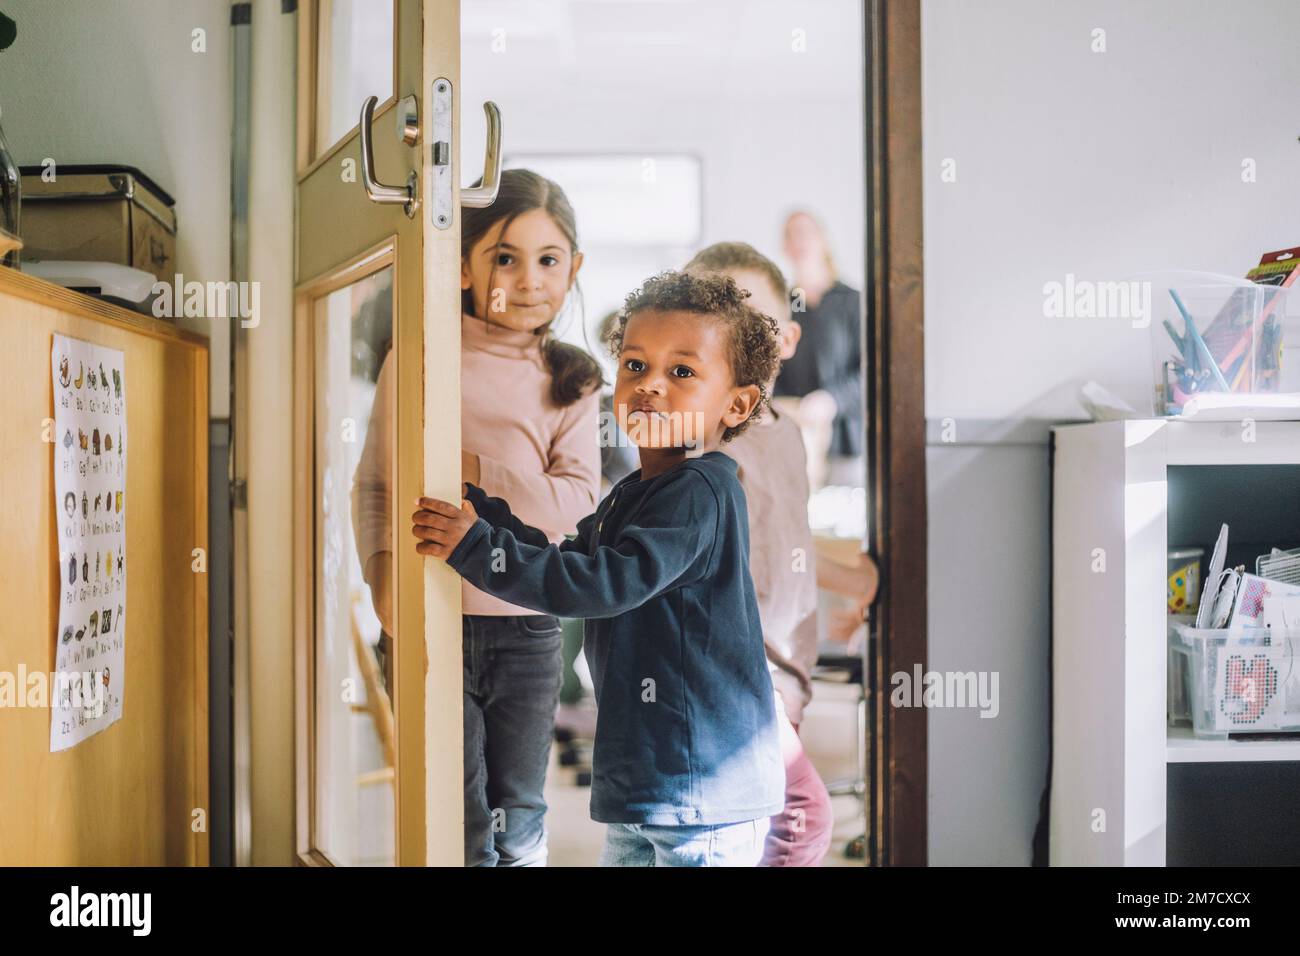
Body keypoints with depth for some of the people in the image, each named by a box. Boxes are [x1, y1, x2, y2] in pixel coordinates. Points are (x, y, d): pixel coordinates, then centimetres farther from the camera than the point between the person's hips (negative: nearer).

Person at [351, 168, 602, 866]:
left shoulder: (571, 381, 4)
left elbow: (577, 497, -6)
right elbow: (375, 480, -1)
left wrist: (476, 472, -18)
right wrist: (382, 567, -16)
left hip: (529, 629, 2)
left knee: (519, 825, 14)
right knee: (460, 826, 5)